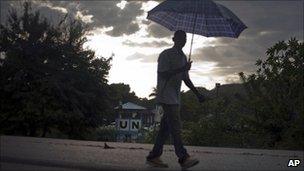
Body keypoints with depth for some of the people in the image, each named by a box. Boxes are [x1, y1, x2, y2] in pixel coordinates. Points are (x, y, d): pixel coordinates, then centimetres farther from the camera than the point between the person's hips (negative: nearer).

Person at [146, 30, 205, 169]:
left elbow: (186, 78, 22)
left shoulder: (183, 57, 18)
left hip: (175, 97, 8)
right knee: (175, 127, -12)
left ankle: (153, 156, 12)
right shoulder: (166, 55, -6)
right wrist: (181, 69, -21)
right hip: (166, 96, -8)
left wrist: (197, 94, 17)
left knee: (166, 127, 7)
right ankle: (184, 158, -13)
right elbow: (162, 74, -16)